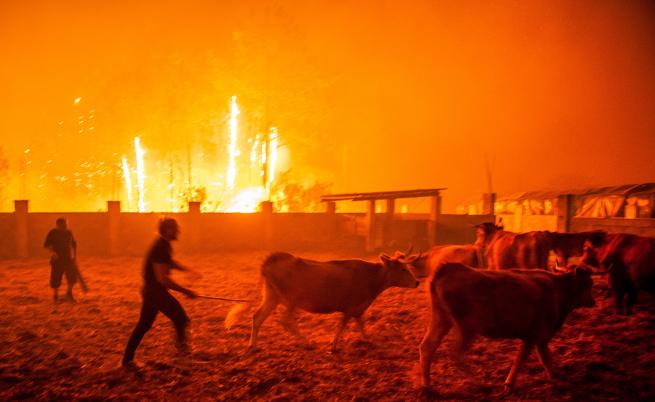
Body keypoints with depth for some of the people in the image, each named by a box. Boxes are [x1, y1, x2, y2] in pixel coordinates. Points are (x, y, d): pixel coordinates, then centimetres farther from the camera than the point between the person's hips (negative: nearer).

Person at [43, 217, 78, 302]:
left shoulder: (69, 233, 6)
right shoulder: (52, 233, -7)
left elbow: (74, 243, 20)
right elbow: (46, 244, -13)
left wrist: (74, 255, 18)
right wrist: (52, 252, -30)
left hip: (68, 258, 3)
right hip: (57, 259, -3)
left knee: (72, 276, -7)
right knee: (56, 278, -1)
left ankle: (69, 293, 14)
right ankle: (55, 295, 19)